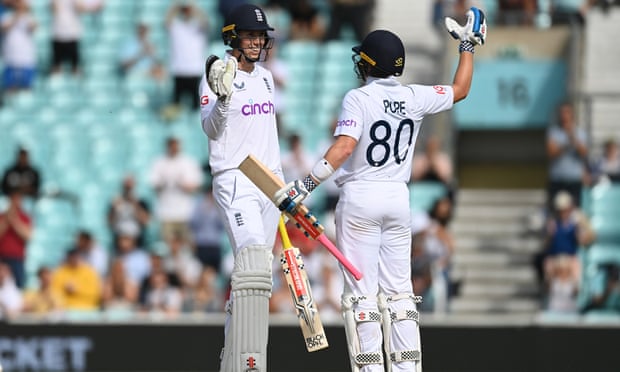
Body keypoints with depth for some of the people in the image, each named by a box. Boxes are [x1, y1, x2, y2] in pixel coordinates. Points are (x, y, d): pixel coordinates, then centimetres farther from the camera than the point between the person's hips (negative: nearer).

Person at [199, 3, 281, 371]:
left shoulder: (265, 77, 15)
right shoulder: (219, 75, -8)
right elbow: (211, 129, -18)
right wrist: (222, 98, -37)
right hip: (235, 180, -8)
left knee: (258, 272, 7)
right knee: (253, 261, -22)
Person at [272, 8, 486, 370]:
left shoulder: (358, 99, -11)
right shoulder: (415, 98, 2)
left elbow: (344, 147, -24)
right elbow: (460, 90, 18)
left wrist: (306, 185, -26)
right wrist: (468, 45, 28)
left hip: (360, 198, -5)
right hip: (399, 198, 5)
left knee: (362, 292, -2)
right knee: (399, 292, 8)